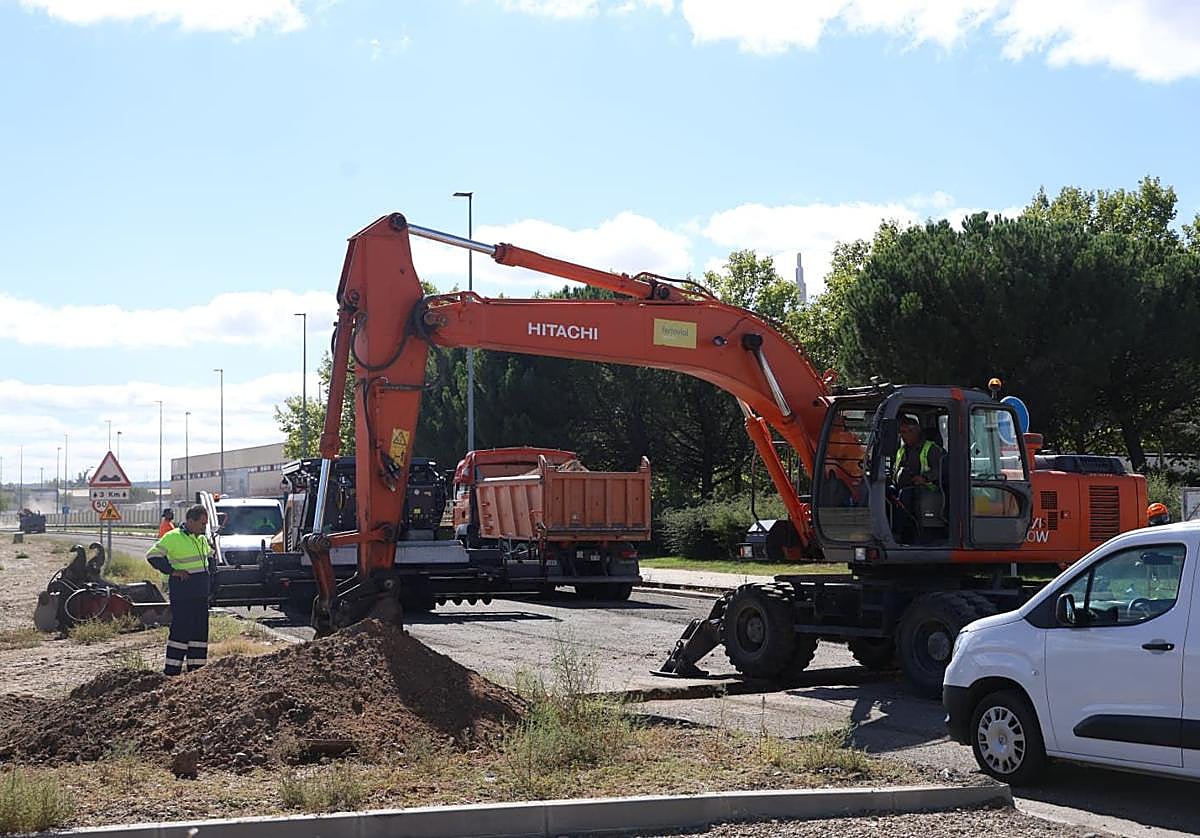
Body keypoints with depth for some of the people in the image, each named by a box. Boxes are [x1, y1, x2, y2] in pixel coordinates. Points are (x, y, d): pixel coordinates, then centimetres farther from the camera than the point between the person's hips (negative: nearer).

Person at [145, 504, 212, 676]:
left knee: (200, 629, 8)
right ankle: (171, 669, -3)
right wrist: (172, 571, -16)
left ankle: (196, 667, 15)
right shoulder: (173, 537, -11)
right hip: (182, 593, -8)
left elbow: (208, 554, 33)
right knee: (181, 630, -9)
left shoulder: (202, 539, 13)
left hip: (201, 594, 8)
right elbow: (152, 555, -13)